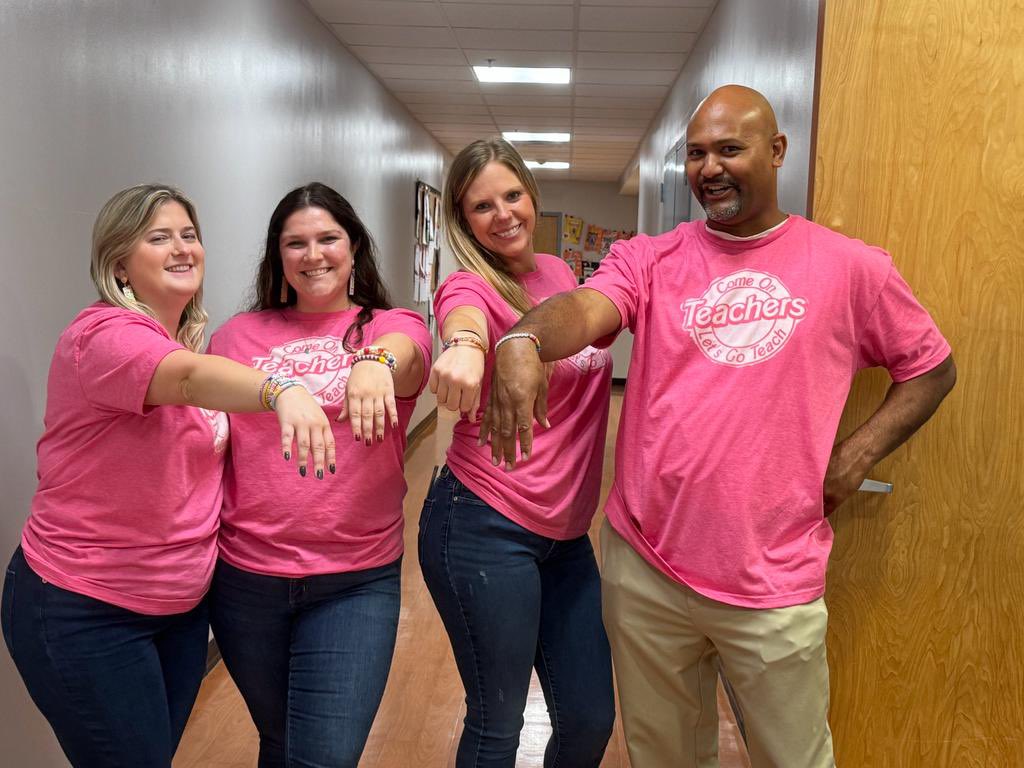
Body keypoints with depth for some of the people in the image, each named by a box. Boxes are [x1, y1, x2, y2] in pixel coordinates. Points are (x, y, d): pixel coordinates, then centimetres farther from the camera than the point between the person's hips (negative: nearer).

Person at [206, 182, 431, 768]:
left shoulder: (390, 328, 0)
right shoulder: (238, 336, 4)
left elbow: (405, 352, -25)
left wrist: (377, 362, -47)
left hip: (357, 581, -2)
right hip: (245, 575, 2)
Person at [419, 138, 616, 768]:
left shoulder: (558, 272, 8)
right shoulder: (470, 285, -12)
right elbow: (466, 313, -38)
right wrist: (464, 344, -60)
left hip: (567, 532, 7)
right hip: (485, 528, -6)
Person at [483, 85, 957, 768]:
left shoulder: (851, 268, 1)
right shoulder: (649, 261, 2)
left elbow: (933, 368, 11)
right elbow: (583, 308, -18)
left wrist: (856, 455, -2)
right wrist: (523, 339, -41)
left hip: (774, 583, -1)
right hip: (643, 566, 2)